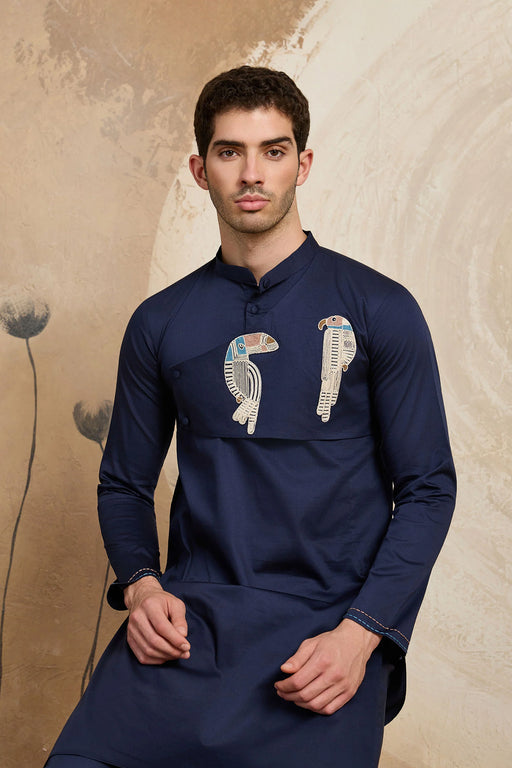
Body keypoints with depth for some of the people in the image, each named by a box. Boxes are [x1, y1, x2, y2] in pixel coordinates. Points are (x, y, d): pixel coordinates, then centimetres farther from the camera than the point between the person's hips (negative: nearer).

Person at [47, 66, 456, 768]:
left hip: (329, 623, -1)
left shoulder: (379, 309, 3)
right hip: (190, 615, 2)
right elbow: (124, 484, 18)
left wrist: (358, 634, -11)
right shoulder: (160, 324, 12)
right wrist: (141, 584, -3)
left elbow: (427, 488, 1)